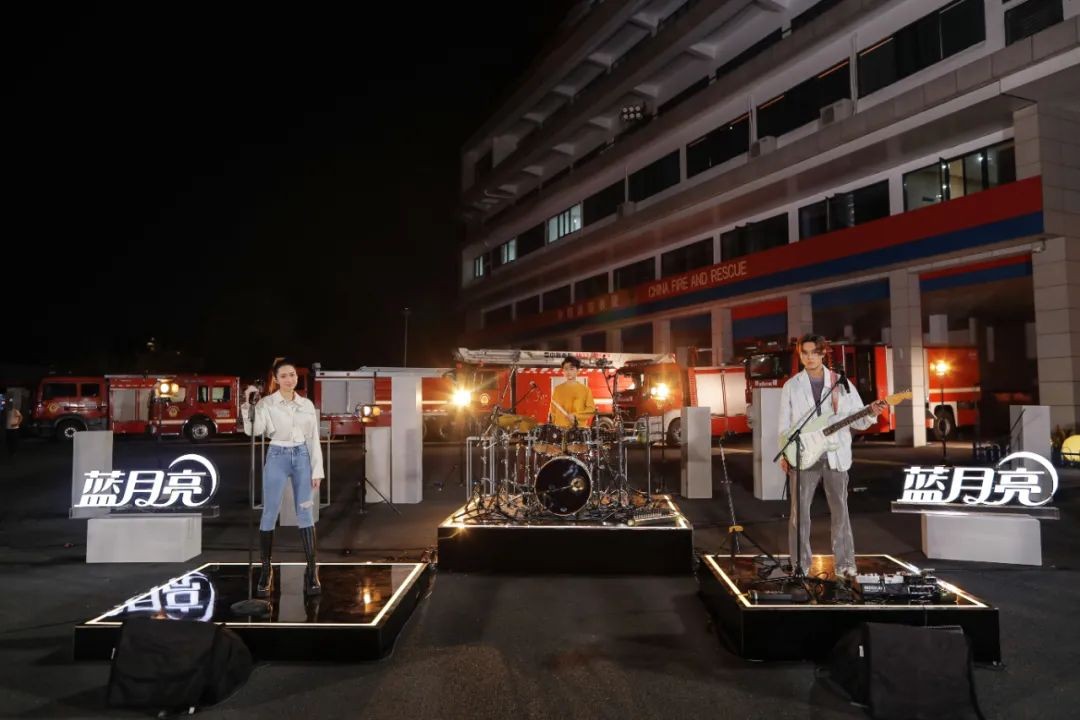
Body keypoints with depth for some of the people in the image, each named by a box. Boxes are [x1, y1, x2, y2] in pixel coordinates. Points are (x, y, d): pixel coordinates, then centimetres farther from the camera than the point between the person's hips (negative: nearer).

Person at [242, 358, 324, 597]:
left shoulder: (307, 405, 5)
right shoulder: (266, 403, -3)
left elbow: (313, 439, 6)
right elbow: (254, 430, -17)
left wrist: (317, 470, 1)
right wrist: (248, 406, -30)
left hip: (302, 457, 2)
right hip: (277, 457, -2)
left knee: (305, 513, 2)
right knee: (270, 513, 0)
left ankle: (312, 570, 6)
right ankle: (266, 570, 13)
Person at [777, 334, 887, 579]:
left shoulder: (841, 383, 5)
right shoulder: (791, 386, 4)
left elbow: (857, 420, 4)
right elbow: (785, 424, 5)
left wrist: (872, 413, -16)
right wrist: (784, 454, -3)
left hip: (835, 455, 1)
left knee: (840, 510, 6)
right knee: (800, 511, 1)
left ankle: (844, 563, 16)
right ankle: (800, 565, 11)